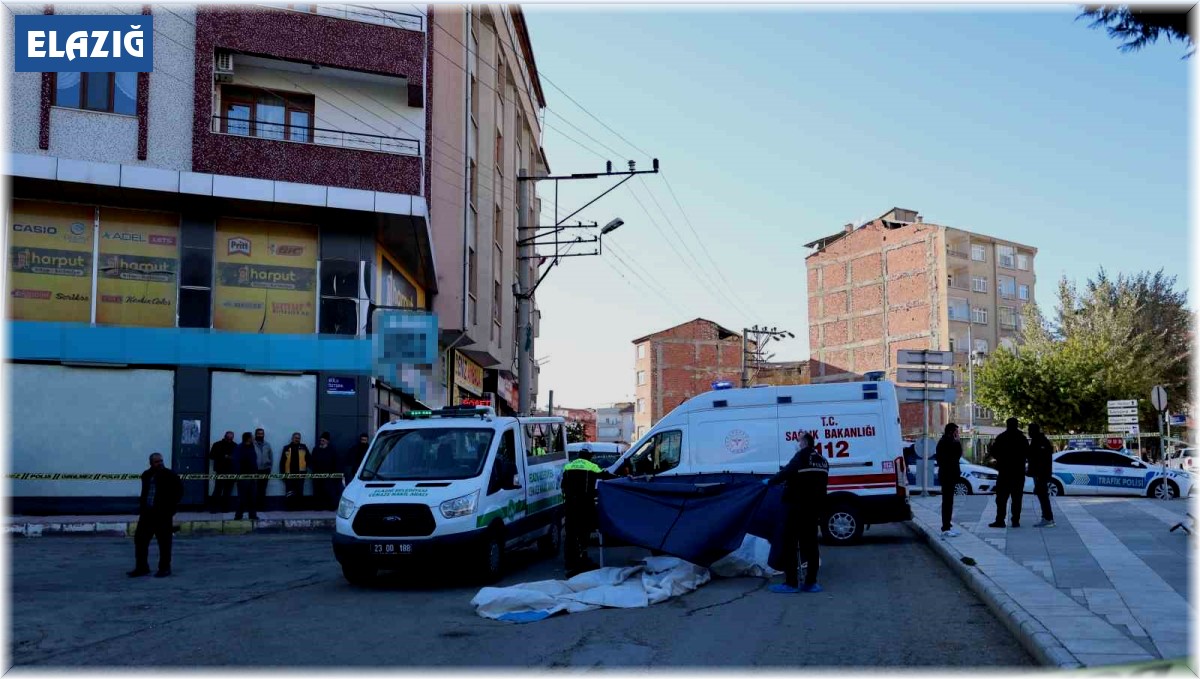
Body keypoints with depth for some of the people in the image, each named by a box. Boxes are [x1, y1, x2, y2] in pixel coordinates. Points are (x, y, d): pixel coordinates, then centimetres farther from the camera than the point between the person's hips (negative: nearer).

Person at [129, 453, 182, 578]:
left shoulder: (170, 475, -6)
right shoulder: (146, 475, 11)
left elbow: (179, 491, -5)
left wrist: (171, 506, -8)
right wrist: (141, 506, 12)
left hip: (163, 514, -6)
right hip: (147, 513, 6)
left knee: (164, 542, 0)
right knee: (140, 539, 6)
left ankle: (164, 568, 9)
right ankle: (142, 567, 16)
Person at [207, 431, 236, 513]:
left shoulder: (235, 446, 10)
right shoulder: (217, 445, 3)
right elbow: (211, 456, -3)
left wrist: (234, 458, -9)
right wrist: (224, 456, -11)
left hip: (231, 472, 3)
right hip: (220, 471, -3)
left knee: (228, 491, 4)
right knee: (218, 490, -7)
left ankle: (225, 508, 11)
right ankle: (213, 508, 0)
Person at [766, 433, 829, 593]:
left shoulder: (802, 456, -10)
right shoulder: (822, 461, 14)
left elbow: (786, 472, -15)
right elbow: (821, 486, 17)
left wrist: (770, 481, -1)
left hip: (796, 506, -8)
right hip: (813, 508, 8)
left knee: (790, 544, -4)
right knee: (810, 544, 10)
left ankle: (791, 583, -6)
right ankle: (810, 582, 9)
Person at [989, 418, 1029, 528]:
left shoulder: (1001, 438, -7)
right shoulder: (1022, 438, 0)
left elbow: (994, 453, -5)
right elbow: (1027, 454, 6)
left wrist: (992, 445, 15)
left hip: (1004, 471, -2)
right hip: (1019, 472, 2)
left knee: (1001, 498, 2)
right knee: (1017, 498, 6)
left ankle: (1000, 520, -3)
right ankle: (1016, 521, 3)